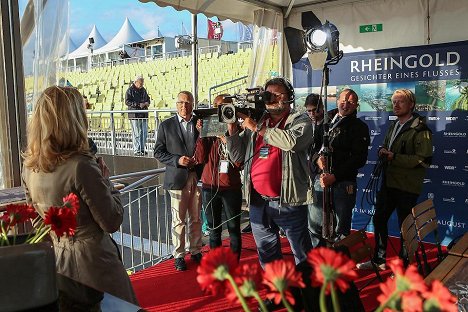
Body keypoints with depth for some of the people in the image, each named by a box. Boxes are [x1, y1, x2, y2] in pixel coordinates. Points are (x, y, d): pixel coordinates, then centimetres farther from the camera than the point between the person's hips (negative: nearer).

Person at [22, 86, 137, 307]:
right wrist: (105, 181, -6)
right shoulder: (81, 166, -24)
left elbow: (35, 215, 13)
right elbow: (112, 222, -17)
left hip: (55, 262, 7)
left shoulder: (29, 166, -3)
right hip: (91, 262, -7)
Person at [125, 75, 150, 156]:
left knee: (144, 133, 8)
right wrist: (138, 105, -21)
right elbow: (127, 101, -13)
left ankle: (142, 149, 18)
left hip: (144, 114, 7)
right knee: (136, 133, -4)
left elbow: (147, 98, 27)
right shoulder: (130, 90, -5)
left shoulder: (143, 90, 16)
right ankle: (136, 150, 0)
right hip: (135, 115, -7)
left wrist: (147, 103, 3)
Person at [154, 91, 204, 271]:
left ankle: (196, 251, 28)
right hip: (177, 179, -2)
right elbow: (158, 152, 0)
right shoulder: (166, 125, 1)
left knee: (196, 219, 12)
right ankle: (179, 255, 18)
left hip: (198, 177, 2)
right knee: (179, 220, 4)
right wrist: (177, 160, -14)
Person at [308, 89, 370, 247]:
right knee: (314, 225, 8)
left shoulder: (360, 127, 3)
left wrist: (334, 176, -15)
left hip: (343, 182, -3)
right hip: (320, 179, 3)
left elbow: (359, 158, -7)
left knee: (341, 230, 6)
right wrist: (317, 158, -11)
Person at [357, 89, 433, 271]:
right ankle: (379, 259, 31)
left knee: (405, 227, 4)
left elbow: (424, 160, -19)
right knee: (379, 219, 14)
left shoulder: (420, 129, -12)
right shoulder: (393, 126, 15)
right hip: (388, 183, 8)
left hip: (407, 187, -8)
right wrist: (382, 152, 1)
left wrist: (394, 157, -21)